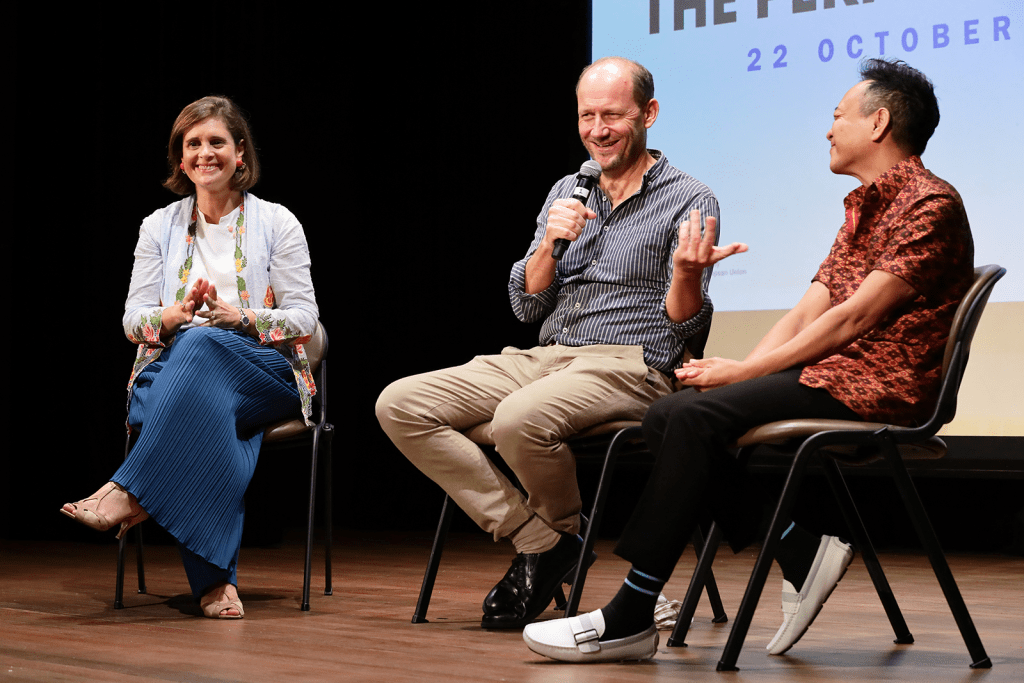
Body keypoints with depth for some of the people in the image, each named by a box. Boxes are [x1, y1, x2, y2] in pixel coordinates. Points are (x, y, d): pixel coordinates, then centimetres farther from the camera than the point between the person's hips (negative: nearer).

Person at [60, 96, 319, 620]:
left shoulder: (277, 223, 9)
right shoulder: (159, 227, 17)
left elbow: (304, 317, 3)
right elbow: (132, 320, 12)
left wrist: (239, 316, -15)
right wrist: (173, 315, -12)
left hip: (265, 373, -1)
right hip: (172, 371, 1)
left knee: (202, 344, -39)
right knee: (209, 408, -40)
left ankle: (130, 493, -45)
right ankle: (217, 577, -48)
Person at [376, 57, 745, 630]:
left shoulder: (691, 201, 1)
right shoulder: (567, 193, 17)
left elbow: (684, 325, -7)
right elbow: (527, 307, 12)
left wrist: (687, 273, -29)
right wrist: (550, 244, -7)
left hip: (630, 367, -6)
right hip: (545, 357, 6)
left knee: (520, 420, -38)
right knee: (399, 405, -12)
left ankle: (563, 530, -3)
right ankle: (537, 537, -11)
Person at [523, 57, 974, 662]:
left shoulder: (931, 204, -8)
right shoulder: (865, 205, 24)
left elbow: (854, 317, -16)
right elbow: (809, 311, 16)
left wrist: (746, 371, -15)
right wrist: (738, 372, -1)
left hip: (875, 386, -10)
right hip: (825, 373, 10)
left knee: (696, 417, -26)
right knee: (668, 416, -7)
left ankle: (632, 619, -23)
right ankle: (801, 551, -7)